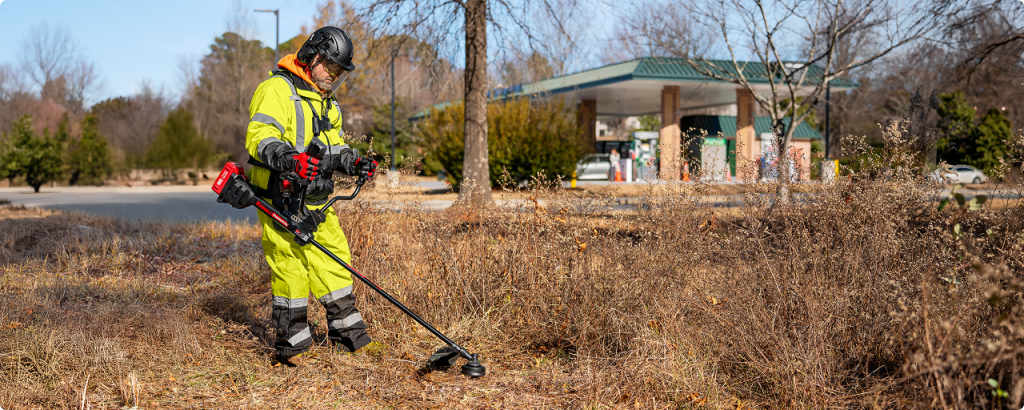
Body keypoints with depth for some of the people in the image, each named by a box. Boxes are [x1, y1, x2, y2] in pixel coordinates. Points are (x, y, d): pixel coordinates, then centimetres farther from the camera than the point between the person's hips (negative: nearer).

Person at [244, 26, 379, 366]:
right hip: (281, 200, -8)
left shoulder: (327, 104, 20)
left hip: (316, 201, 8)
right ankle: (291, 344, 5)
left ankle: (346, 331, 25)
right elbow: (260, 137, -22)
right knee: (290, 267, -6)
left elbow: (333, 147, 26)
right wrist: (289, 159, -40)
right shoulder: (277, 89, -11)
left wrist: (353, 162, 5)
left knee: (334, 259, 12)